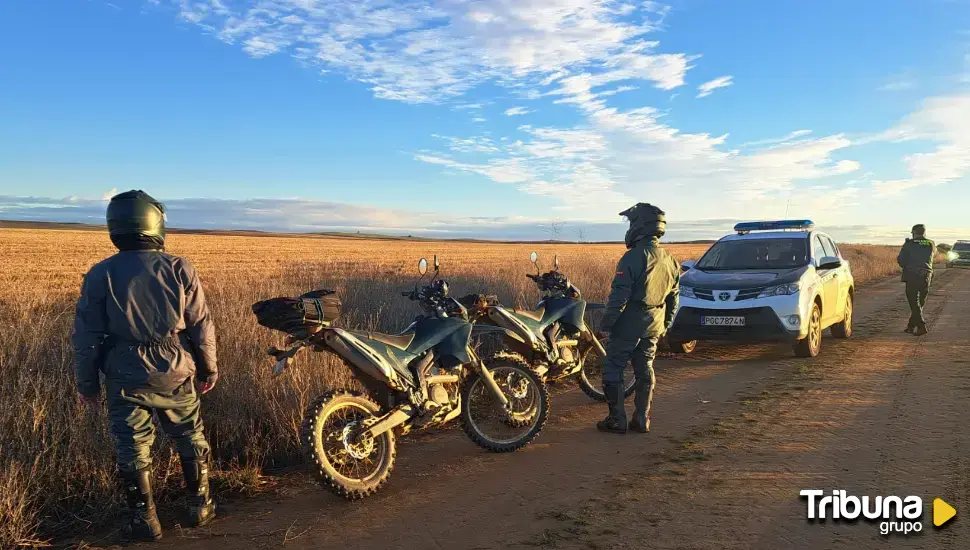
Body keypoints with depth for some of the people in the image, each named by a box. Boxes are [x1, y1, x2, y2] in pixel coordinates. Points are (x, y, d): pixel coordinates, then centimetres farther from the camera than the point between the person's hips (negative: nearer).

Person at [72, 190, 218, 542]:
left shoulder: (100, 275, -8)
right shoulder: (179, 269, -9)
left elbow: (87, 336, -4)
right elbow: (201, 325, -5)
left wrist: (87, 382, 9)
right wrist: (209, 368, 8)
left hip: (126, 377, 0)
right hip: (175, 373, 1)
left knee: (133, 447, 12)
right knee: (191, 439, 17)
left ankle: (144, 521, 20)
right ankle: (200, 506, 28)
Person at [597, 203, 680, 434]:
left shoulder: (634, 256, -16)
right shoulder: (670, 260, 10)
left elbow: (619, 294, -19)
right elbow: (674, 297, 16)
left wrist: (607, 322, -12)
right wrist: (665, 325, 23)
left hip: (630, 322, -7)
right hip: (654, 325, 7)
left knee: (613, 369, 2)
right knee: (645, 370, 15)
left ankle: (617, 420, 3)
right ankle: (642, 420, 17)